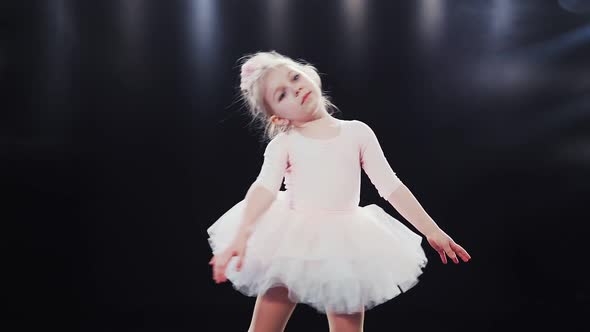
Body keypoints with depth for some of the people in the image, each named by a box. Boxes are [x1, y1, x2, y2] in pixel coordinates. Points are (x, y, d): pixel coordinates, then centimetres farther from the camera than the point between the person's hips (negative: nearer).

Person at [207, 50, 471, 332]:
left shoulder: (357, 132, 2)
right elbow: (265, 188, -18)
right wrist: (240, 237, -34)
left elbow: (391, 186, 3)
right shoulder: (282, 145, -2)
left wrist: (431, 230, 2)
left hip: (343, 246, 1)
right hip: (292, 243, 0)